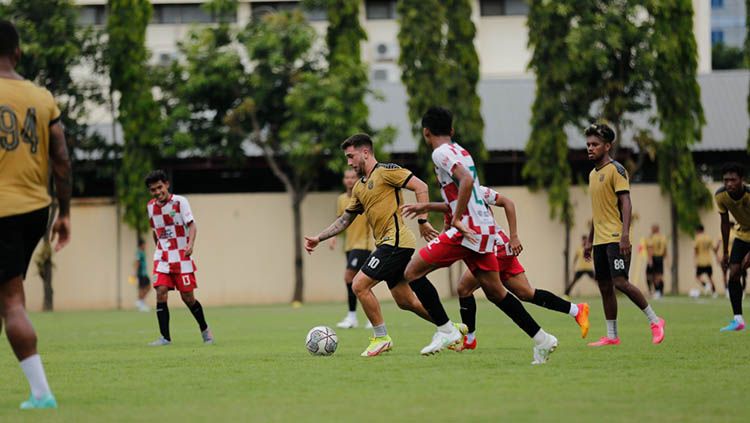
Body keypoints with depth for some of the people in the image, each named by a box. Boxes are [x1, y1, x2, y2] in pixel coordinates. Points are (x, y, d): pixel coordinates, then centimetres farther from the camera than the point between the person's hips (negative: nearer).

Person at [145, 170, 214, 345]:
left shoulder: (180, 201, -9)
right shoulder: (151, 206, 6)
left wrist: (191, 244, -32)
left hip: (182, 255, -4)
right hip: (162, 257, 4)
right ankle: (165, 337, -8)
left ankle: (204, 329, 22)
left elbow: (192, 224, -16)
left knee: (188, 297, -2)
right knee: (160, 293, -12)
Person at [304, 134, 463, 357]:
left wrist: (423, 220, -19)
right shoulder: (359, 187, 19)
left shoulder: (385, 171, -7)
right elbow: (344, 220, 25)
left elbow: (420, 186, -13)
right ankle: (451, 330, 23)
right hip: (388, 245, 9)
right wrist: (318, 238, 16)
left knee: (359, 285, -12)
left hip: (395, 241, -9)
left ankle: (381, 338, -2)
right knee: (405, 301, 11)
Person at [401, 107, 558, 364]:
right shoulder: (461, 151, 21)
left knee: (412, 272, -5)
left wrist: (457, 218, -20)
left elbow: (466, 180, -24)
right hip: (486, 229, 9)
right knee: (495, 292, 14)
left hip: (467, 229, -9)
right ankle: (541, 339, 11)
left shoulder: (441, 152, -7)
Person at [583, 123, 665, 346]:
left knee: (620, 282, -16)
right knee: (604, 286, 7)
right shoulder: (593, 174, 17)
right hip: (600, 240, 9)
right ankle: (612, 336, 11)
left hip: (615, 239, -9)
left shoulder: (616, 170, -8)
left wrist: (625, 235, -24)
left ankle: (654, 321, -3)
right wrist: (590, 240, 24)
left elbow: (626, 203, -15)